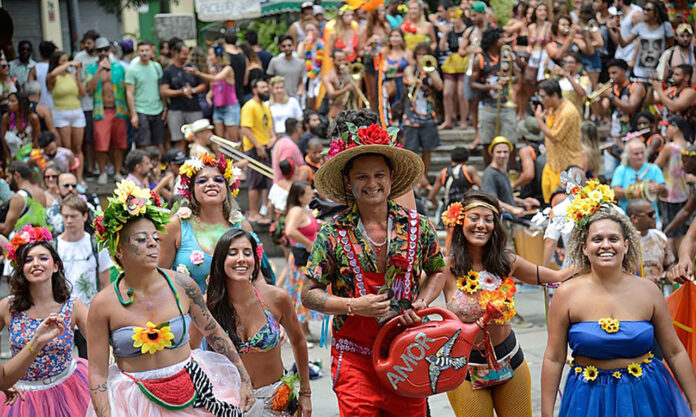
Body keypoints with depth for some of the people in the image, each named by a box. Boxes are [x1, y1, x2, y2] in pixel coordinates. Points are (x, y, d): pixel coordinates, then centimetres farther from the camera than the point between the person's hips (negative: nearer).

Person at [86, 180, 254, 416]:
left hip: (192, 393, 2)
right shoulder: (103, 304, -9)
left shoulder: (182, 285, -4)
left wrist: (244, 380, 10)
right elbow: (97, 374, -6)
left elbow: (214, 333, 8)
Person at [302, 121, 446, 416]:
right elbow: (309, 295, -2)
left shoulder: (417, 226, 2)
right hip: (355, 357, -2)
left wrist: (421, 303, -2)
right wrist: (354, 306, -15)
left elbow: (436, 272, 18)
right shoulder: (333, 234, -4)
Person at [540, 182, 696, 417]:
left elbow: (675, 353, 4)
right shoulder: (567, 294, -7)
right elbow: (554, 359, -4)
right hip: (590, 398, -1)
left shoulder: (647, 291, -2)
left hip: (647, 397, 2)